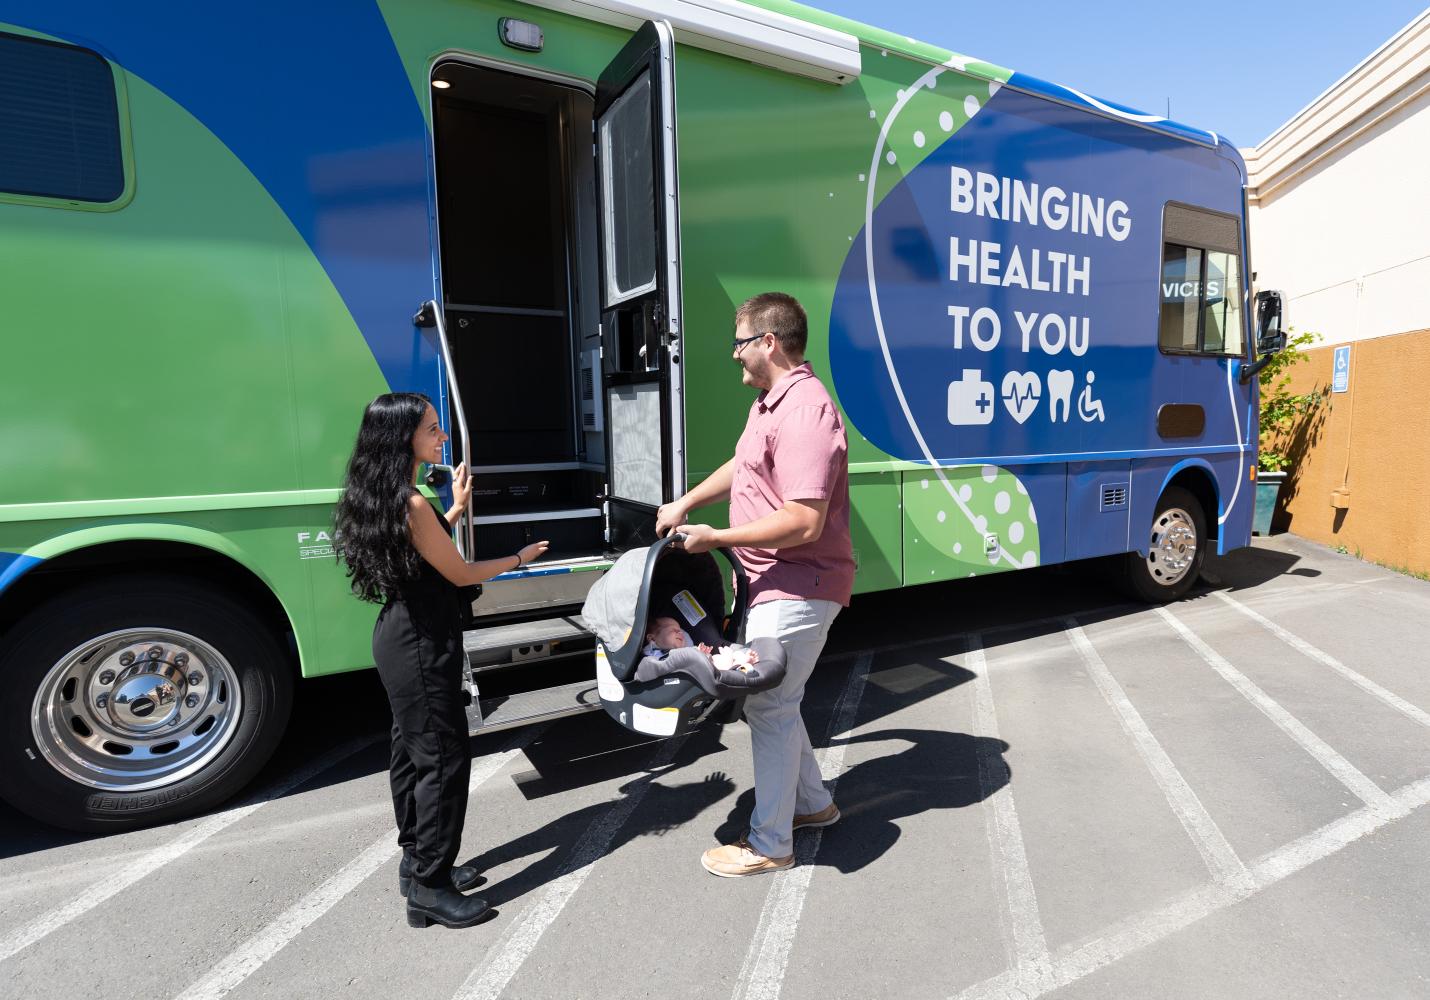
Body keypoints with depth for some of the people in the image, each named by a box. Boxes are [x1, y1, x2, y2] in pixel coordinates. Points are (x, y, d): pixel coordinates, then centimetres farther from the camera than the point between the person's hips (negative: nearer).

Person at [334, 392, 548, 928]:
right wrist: (518, 559, -1)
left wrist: (455, 509, 19)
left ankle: (417, 861, 35)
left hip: (401, 638, 10)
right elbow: (459, 573, -15)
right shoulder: (411, 503, -24)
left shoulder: (384, 497, 7)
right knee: (443, 761, 0)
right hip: (422, 647, -10)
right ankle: (430, 889, 12)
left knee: (412, 753, 19)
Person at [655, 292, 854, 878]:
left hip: (797, 589, -11)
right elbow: (741, 466, 27)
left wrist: (715, 538, -21)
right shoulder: (770, 402, 12)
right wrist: (685, 504, 18)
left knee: (768, 706, 0)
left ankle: (769, 844, 19)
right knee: (773, 698, 20)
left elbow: (803, 522, -29)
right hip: (774, 583, 11)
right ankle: (813, 804, 40)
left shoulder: (804, 411, -23)